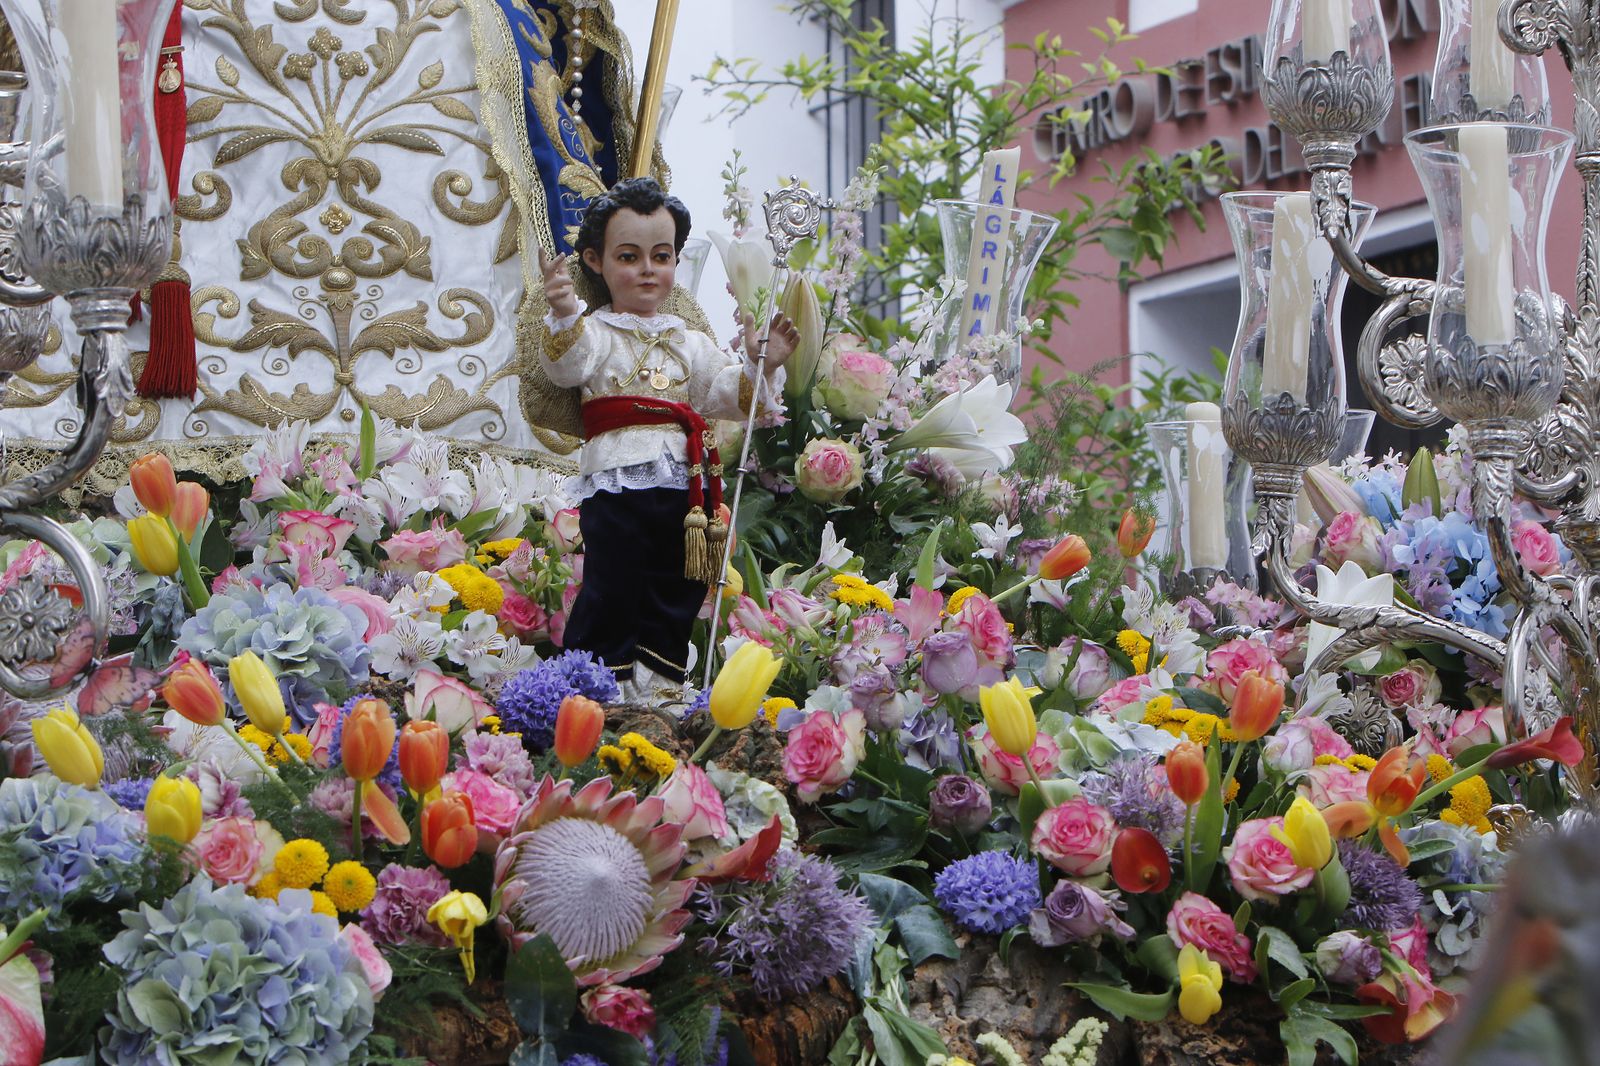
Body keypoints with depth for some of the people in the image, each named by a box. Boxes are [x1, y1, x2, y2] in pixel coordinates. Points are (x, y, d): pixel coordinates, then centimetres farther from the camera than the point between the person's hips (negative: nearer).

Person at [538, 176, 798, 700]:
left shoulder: (689, 342, 19)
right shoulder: (594, 331, 3)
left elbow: (729, 395, 16)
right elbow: (567, 367, -18)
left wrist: (760, 366, -3)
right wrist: (563, 315, -37)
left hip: (682, 485, 5)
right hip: (616, 483, -5)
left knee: (675, 594, 9)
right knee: (611, 588, -8)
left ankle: (657, 675, 18)